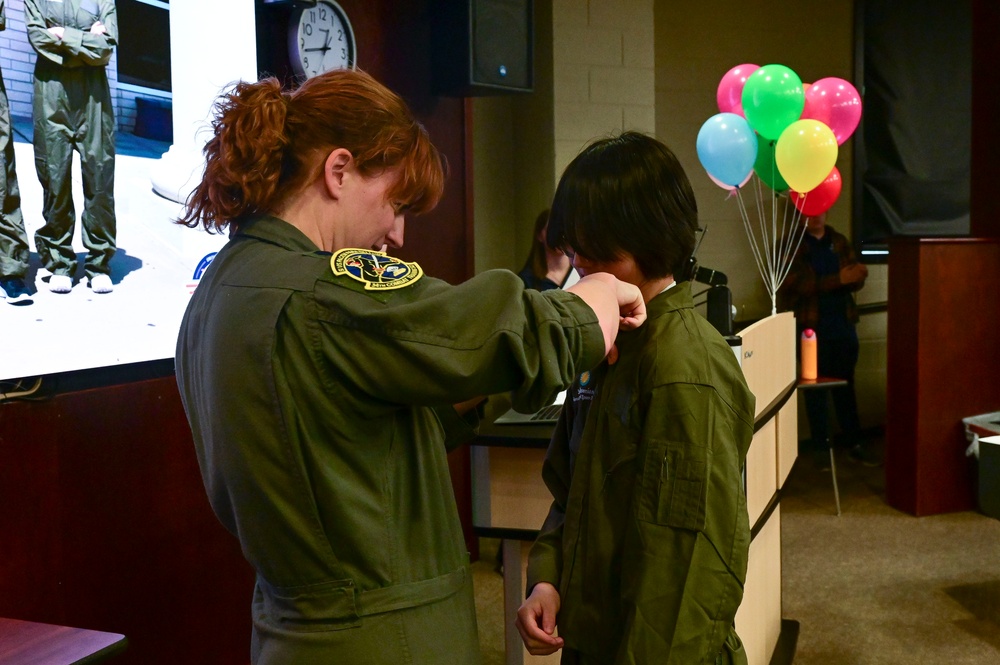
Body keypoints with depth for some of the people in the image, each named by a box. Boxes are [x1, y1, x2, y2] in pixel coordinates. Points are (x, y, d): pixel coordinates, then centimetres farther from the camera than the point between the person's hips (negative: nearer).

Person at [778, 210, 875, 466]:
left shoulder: (839, 241, 11)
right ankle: (821, 447, 12)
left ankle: (854, 444, 18)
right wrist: (839, 279, -25)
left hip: (843, 325, 4)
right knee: (816, 388, 4)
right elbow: (799, 285, -17)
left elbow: (853, 282, 8)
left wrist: (858, 275, -16)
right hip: (812, 328, -4)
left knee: (846, 385, 10)